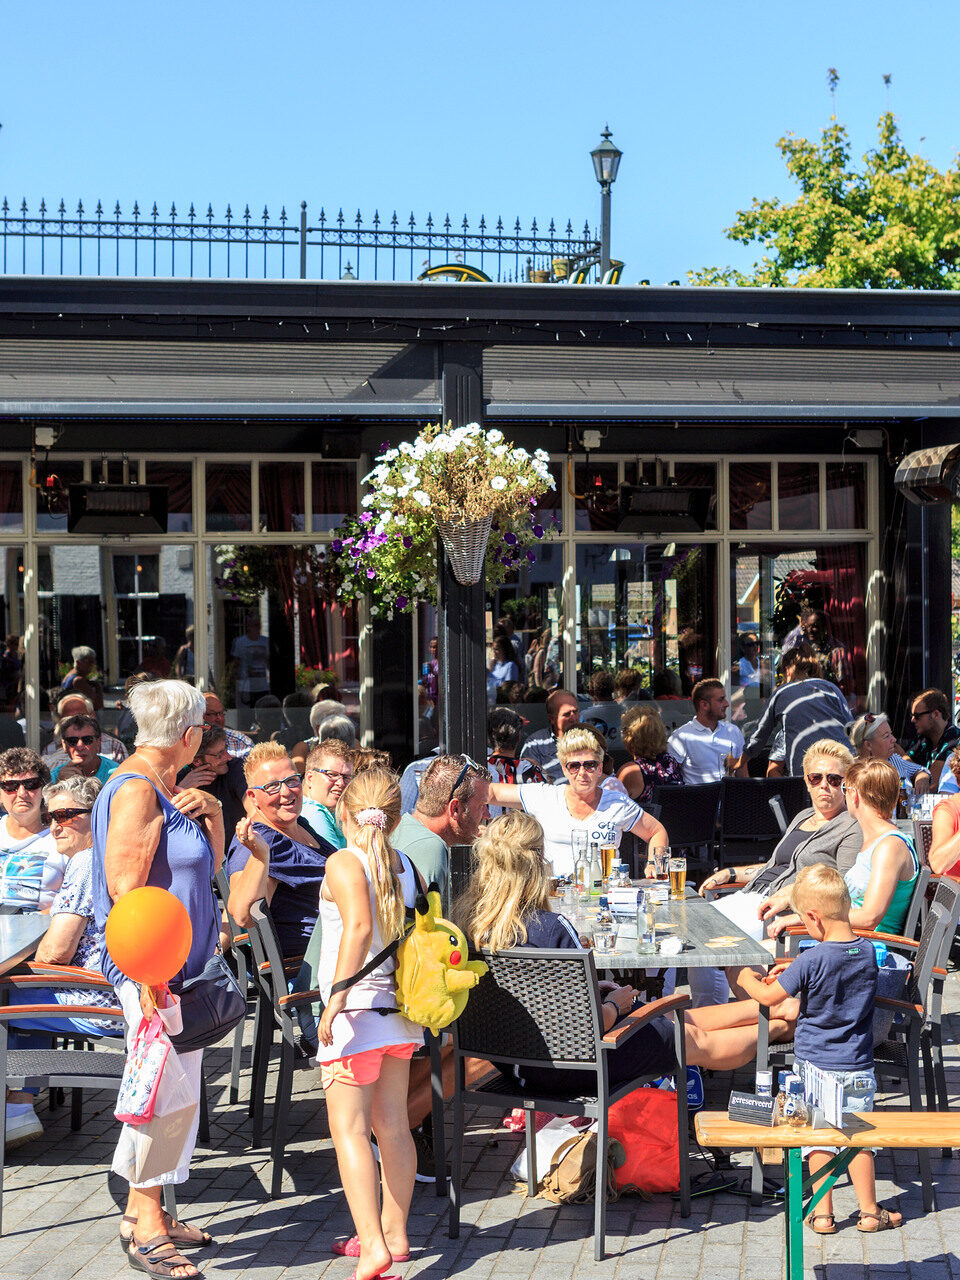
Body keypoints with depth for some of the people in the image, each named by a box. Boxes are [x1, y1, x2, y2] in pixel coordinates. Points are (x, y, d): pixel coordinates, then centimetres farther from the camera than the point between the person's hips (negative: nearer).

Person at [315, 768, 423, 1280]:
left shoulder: (344, 862, -12)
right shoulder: (404, 863, 7)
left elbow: (358, 927, -26)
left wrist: (336, 998, -27)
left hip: (357, 1009, -7)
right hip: (400, 1008, 7)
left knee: (349, 1128, -5)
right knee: (392, 1126, 14)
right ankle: (394, 1234, 24)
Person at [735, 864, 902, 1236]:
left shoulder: (812, 960, -20)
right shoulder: (868, 951, -4)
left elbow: (769, 996, -12)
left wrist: (748, 979, 7)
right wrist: (796, 973, 18)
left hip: (814, 1063, -3)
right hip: (856, 1065, 3)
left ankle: (822, 1213, 12)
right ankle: (869, 1211, 18)